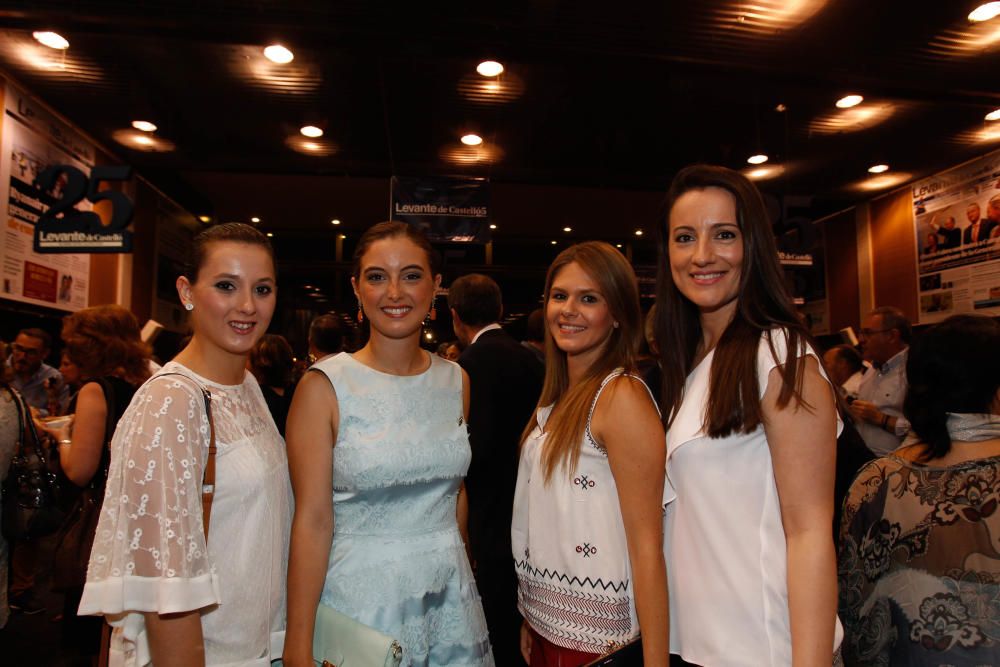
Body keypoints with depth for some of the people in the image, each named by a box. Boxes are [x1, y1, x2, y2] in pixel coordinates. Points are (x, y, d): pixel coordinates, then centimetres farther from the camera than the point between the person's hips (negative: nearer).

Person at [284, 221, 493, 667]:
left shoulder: (455, 381, 1)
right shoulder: (324, 386, -12)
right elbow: (312, 520, -14)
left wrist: (453, 561, 15)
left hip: (450, 596, 4)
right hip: (361, 596, -4)